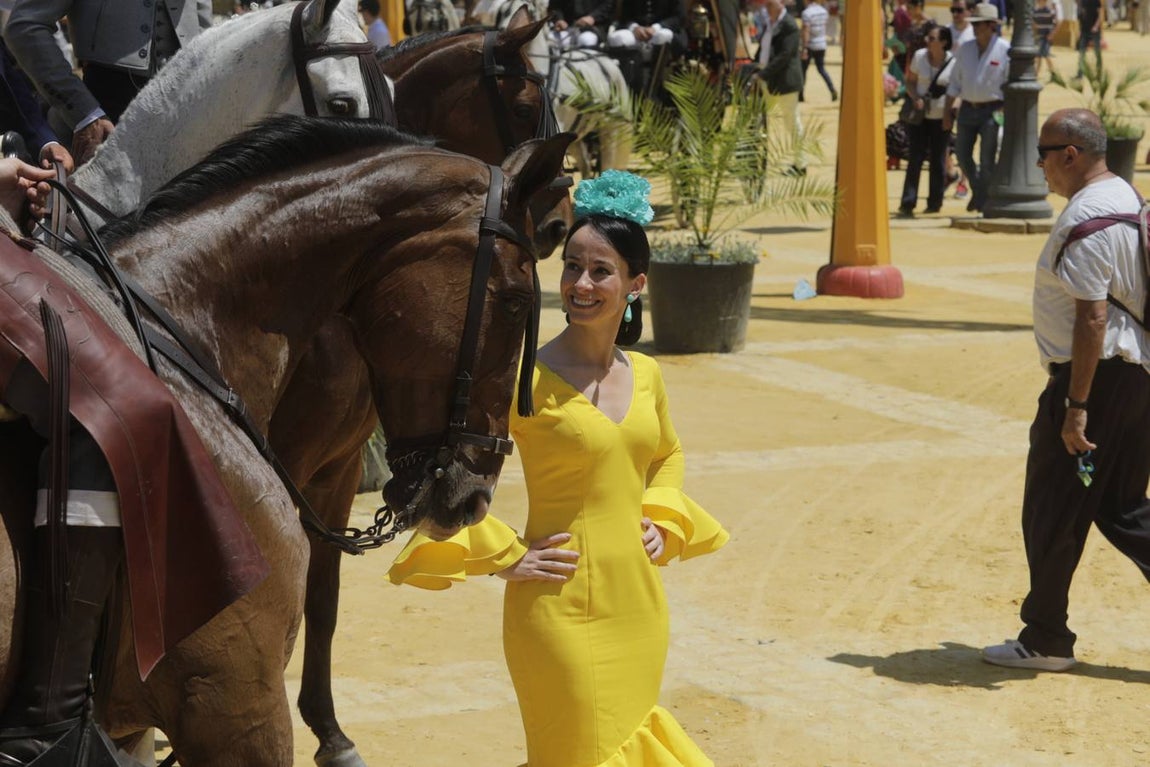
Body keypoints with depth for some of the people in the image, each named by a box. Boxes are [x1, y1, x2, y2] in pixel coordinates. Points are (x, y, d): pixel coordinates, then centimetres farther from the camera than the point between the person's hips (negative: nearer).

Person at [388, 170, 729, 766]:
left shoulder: (645, 376, 6)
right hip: (562, 612, -6)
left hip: (639, 607, 6)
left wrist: (664, 522, 10)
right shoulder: (529, 380, -13)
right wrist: (503, 557, -13)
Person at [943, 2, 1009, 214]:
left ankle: (983, 200, 11)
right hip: (968, 108, 5)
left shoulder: (1005, 50, -7)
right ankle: (977, 190, 28)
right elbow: (955, 83, 14)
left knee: (987, 159, -2)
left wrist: (1005, 112, -13)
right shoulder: (965, 49, 9)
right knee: (962, 153, 7)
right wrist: (947, 111, 10)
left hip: (992, 110, -5)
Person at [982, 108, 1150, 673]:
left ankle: (1044, 641, 12)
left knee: (1052, 514, 2)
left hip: (1098, 377, -10)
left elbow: (1092, 318, -24)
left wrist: (1075, 407, -24)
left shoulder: (1085, 218, -19)